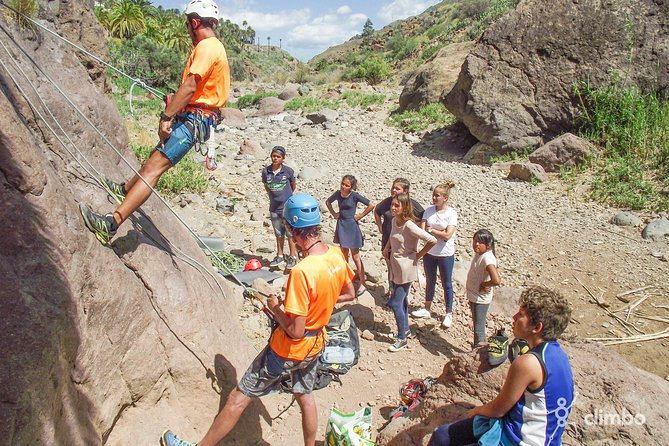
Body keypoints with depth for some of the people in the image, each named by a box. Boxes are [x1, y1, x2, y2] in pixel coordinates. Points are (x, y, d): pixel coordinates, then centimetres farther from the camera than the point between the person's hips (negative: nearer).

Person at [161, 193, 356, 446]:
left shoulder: (302, 271, -33)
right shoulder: (337, 254, -10)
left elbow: (295, 332, -28)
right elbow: (349, 294, 8)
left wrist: (275, 308, -12)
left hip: (289, 350, -7)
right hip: (316, 345, 7)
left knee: (239, 398, 10)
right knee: (305, 396, 28)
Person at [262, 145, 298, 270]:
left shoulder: (288, 171, -10)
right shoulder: (266, 171, -4)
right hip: (274, 207, 3)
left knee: (290, 234, 4)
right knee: (279, 234, 16)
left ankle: (292, 257, 16)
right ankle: (280, 256, 29)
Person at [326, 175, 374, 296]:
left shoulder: (355, 195, -15)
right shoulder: (338, 194, -2)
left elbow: (371, 205, -16)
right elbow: (328, 202, 18)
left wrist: (360, 216, -12)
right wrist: (334, 213, 7)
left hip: (351, 226, -5)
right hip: (341, 225, 5)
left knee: (355, 256, -1)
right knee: (343, 253, 17)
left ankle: (362, 284, 6)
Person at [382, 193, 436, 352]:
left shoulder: (409, 225, -25)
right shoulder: (394, 221, -1)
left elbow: (432, 240, -26)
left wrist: (418, 255, -16)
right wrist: (387, 247, 7)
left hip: (406, 269, -8)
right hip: (395, 267, 8)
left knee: (396, 304, -3)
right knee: (401, 300, 21)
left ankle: (402, 339, 13)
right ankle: (405, 329, 39)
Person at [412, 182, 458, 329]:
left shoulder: (451, 213, -14)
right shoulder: (429, 210, -3)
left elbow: (447, 235, -22)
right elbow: (422, 230, -9)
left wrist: (430, 230, -14)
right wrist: (439, 232, -18)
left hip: (445, 255, -4)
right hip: (429, 252, 4)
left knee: (446, 284, 10)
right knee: (430, 281, 19)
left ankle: (449, 313, 26)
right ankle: (427, 309, 36)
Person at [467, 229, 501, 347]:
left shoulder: (487, 258, -27)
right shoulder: (479, 253, 0)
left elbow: (496, 280, -39)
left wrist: (483, 284, -22)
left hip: (480, 299, -9)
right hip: (473, 297, 9)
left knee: (479, 329, 1)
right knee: (477, 326, 22)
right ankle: (477, 350, 37)